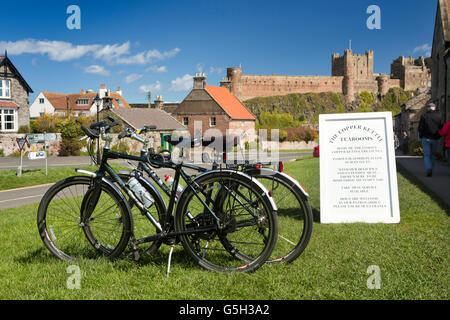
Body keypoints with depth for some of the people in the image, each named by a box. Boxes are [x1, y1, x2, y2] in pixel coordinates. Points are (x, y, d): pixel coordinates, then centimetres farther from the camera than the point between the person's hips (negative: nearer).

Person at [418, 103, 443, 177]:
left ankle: (429, 169, -18)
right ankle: (431, 170, 16)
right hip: (435, 139, 2)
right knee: (432, 155, 15)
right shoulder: (438, 116, 1)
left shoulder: (424, 116, -4)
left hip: (426, 138, -2)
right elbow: (441, 128, 1)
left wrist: (421, 136, 10)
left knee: (426, 155, 1)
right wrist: (438, 137, 13)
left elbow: (420, 127, -4)